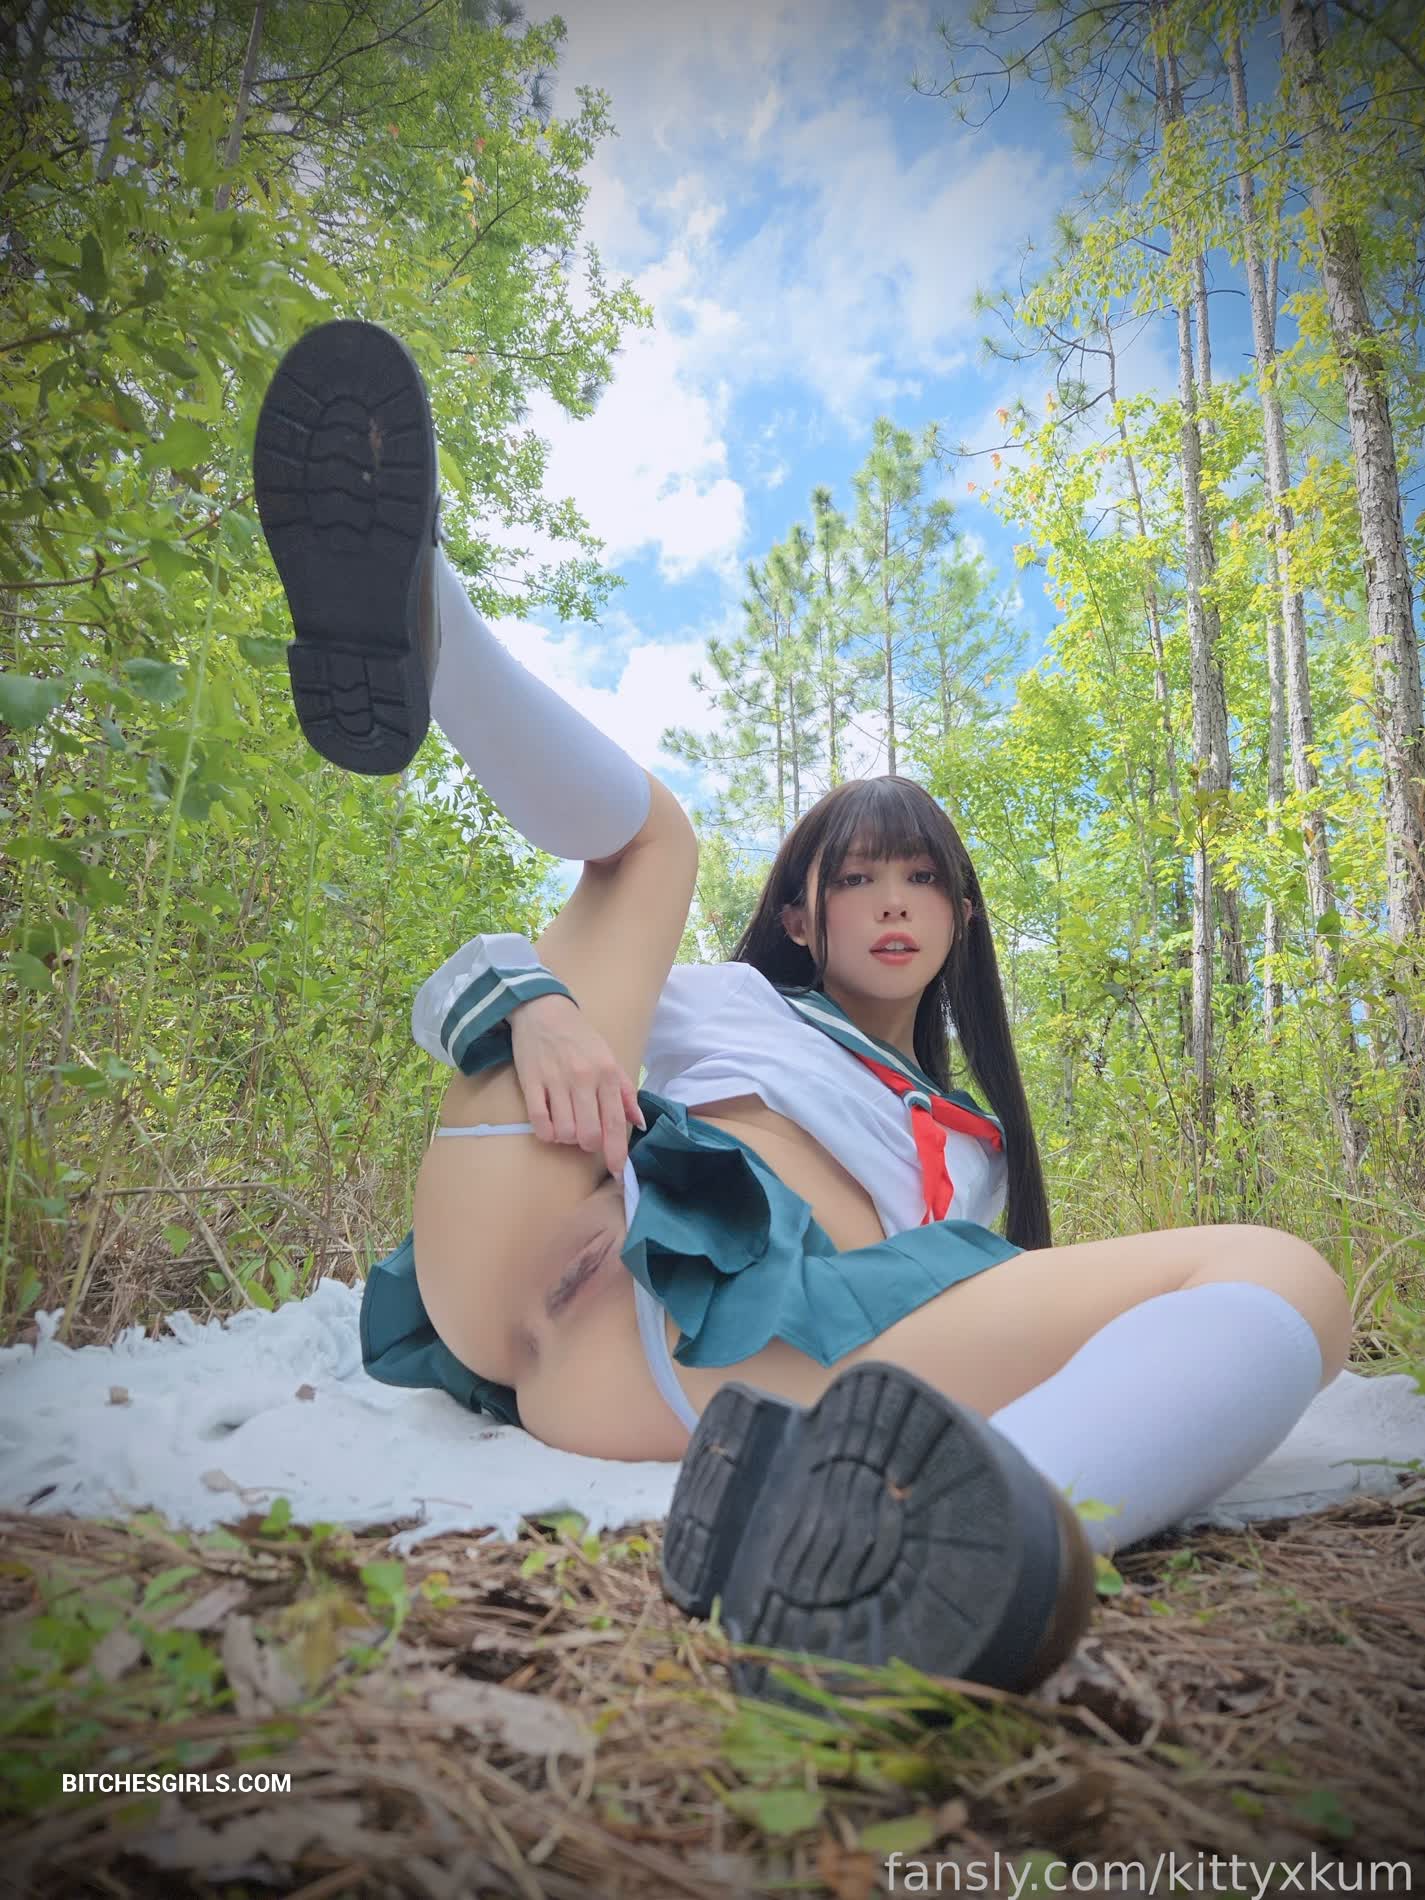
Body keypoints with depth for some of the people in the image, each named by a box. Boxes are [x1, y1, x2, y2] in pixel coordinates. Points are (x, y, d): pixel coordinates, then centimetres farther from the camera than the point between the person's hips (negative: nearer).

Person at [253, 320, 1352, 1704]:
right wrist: (529, 1006, -8)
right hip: (558, 1286, 0)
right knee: (648, 828, 7)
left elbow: (968, 1297, 25)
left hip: (781, 1359, 1)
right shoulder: (721, 1001, 28)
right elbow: (461, 984, 17)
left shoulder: (965, 1153, 35)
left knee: (1280, 1279, -16)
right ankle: (412, 633, -27)